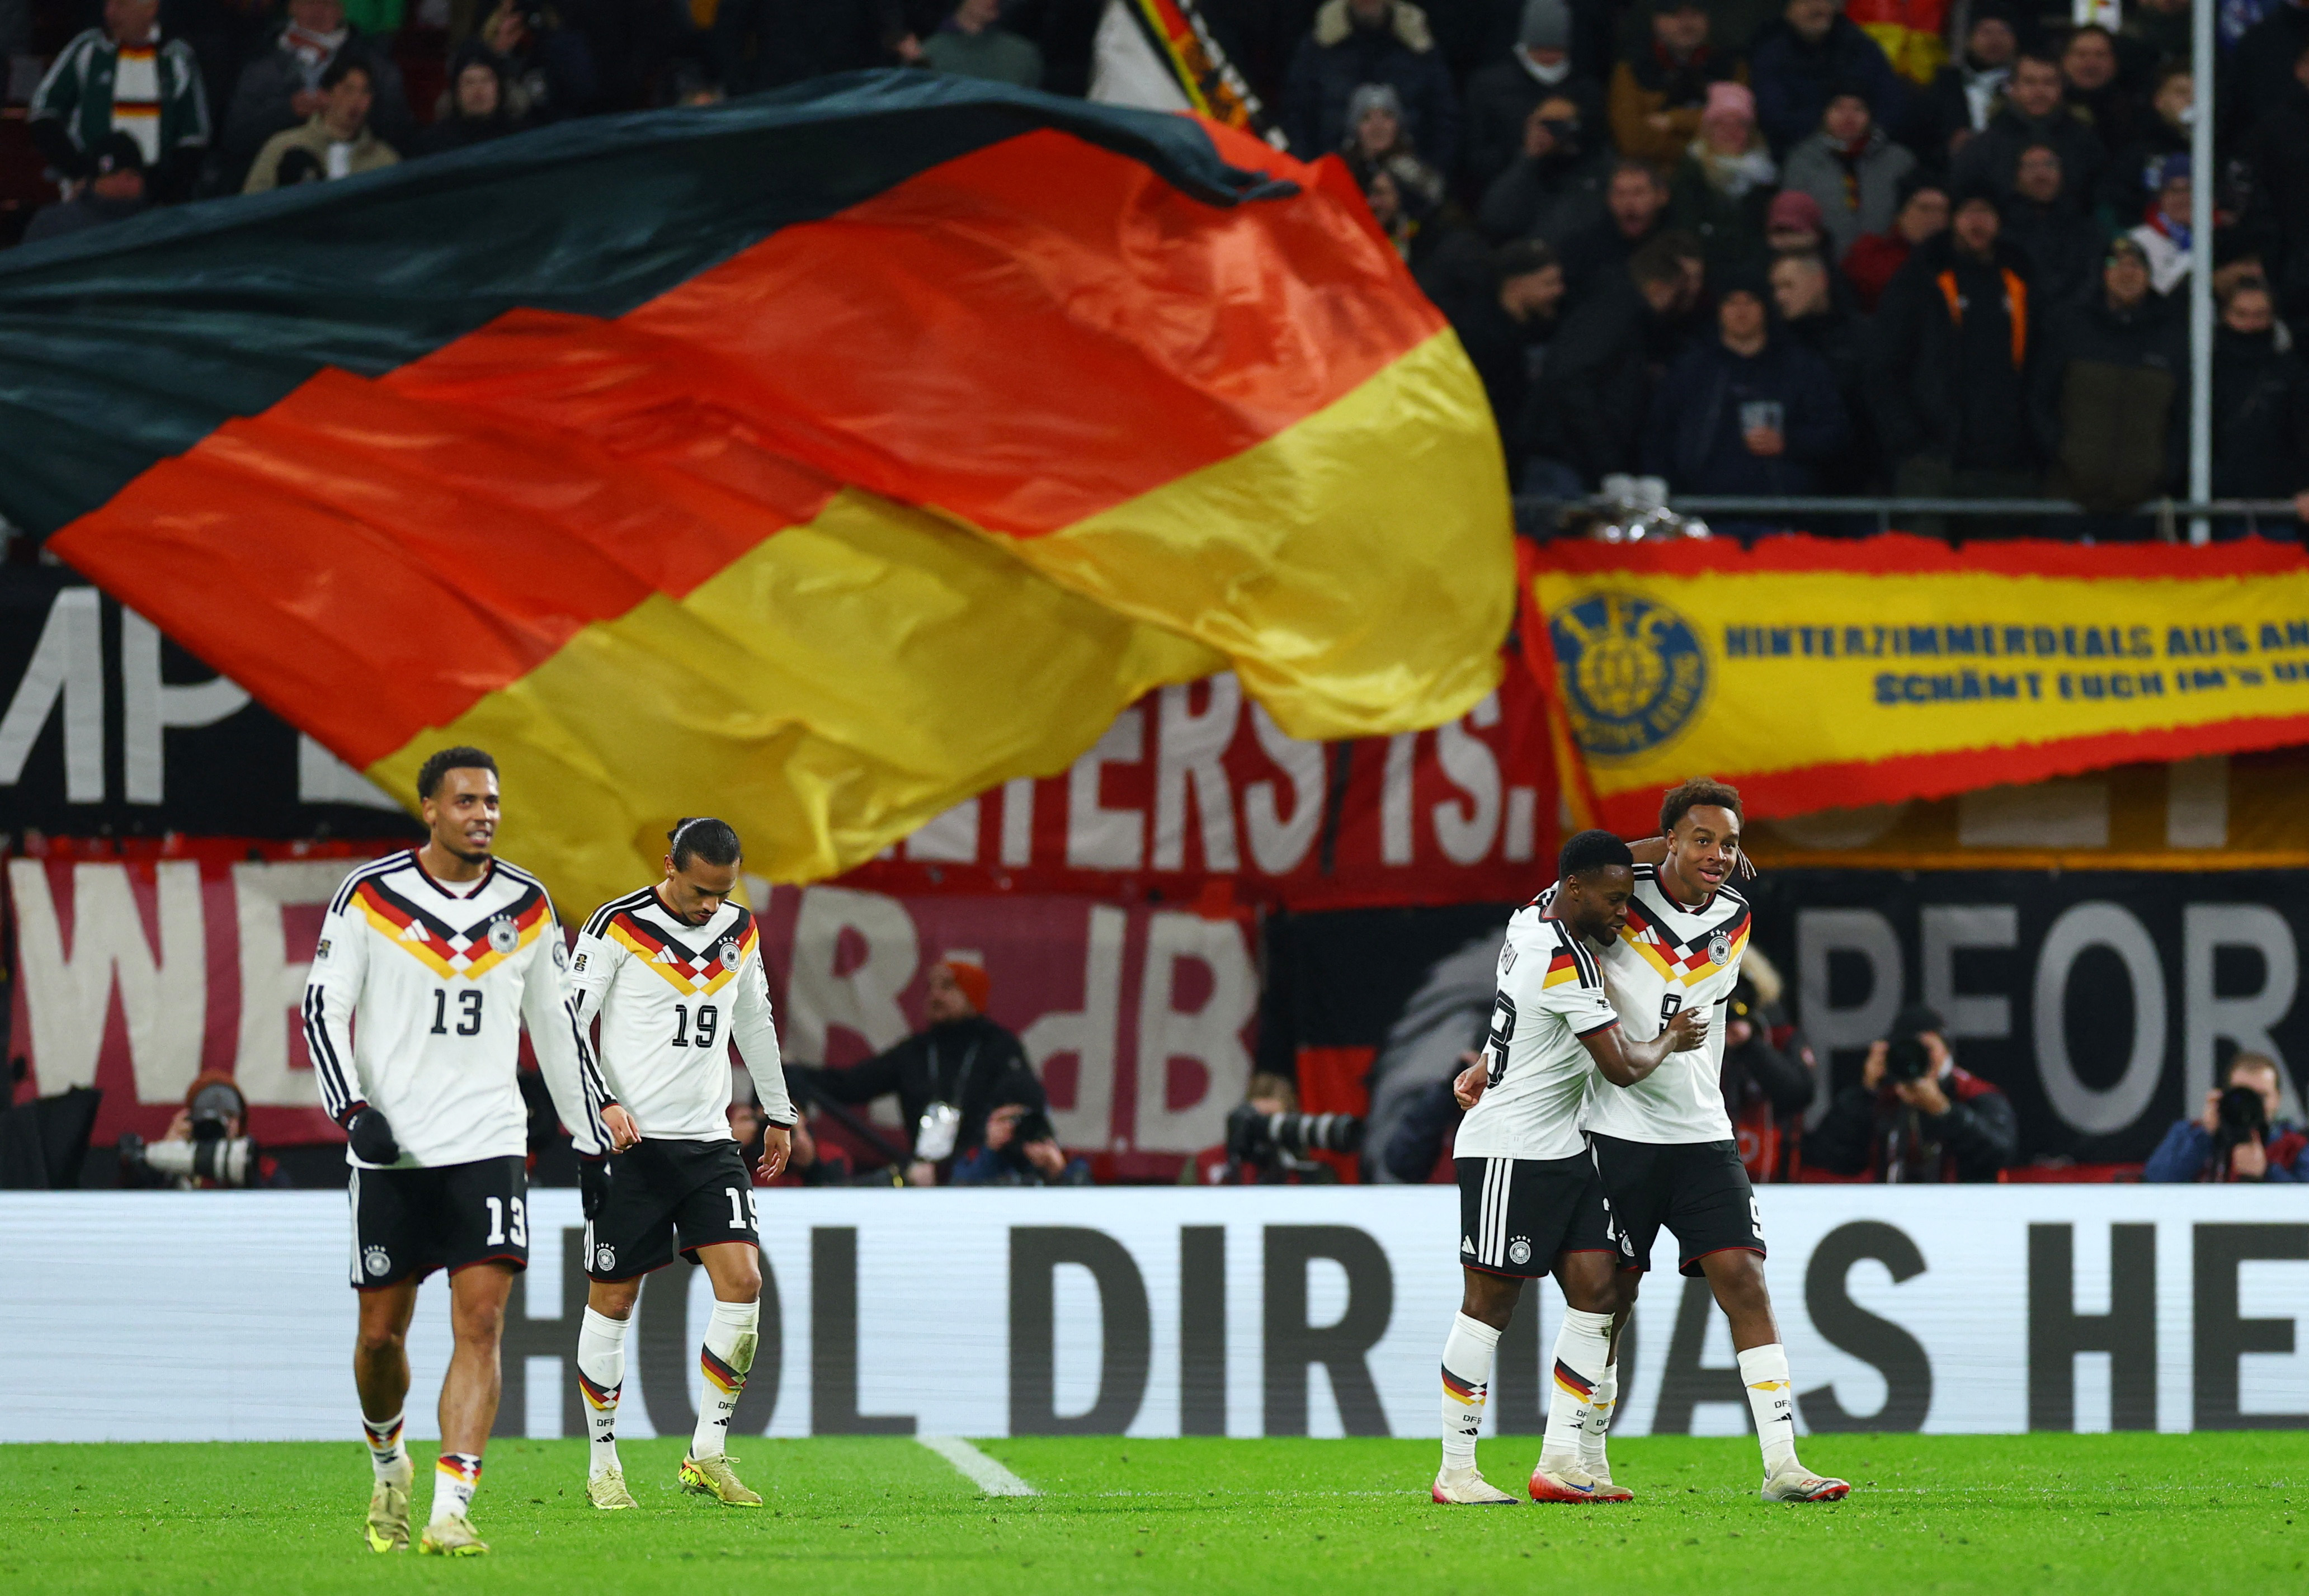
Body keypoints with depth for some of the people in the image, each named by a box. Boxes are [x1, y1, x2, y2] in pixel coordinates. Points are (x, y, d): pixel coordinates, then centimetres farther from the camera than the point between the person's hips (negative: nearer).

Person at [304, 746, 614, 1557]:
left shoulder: (526, 905, 7)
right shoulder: (368, 897, -2)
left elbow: (554, 1022, 19)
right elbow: (323, 1009, -1)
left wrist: (592, 1119, 20)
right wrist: (351, 1106, -14)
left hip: (488, 1145, 1)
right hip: (390, 1148, -1)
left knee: (481, 1322, -13)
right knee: (382, 1332, 6)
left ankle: (450, 1513, -17)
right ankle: (388, 1464, 36)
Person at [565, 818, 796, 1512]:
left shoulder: (739, 931, 10)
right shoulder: (618, 928, -7)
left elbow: (755, 1025, 25)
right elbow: (567, 1022, -8)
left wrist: (778, 1115, 30)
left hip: (708, 1142, 5)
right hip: (630, 1143, -5)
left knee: (742, 1282, -11)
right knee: (612, 1300, 1)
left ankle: (708, 1455, -4)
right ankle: (603, 1466, 13)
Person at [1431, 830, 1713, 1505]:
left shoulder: (1532, 918, 4)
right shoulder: (1566, 963, -22)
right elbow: (1623, 1068, -18)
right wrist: (1670, 1040, 0)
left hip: (1562, 1149, 9)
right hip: (1511, 1151, -9)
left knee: (1595, 1292, 2)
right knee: (1490, 1305, -4)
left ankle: (1560, 1461, 2)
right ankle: (1455, 1471, 0)